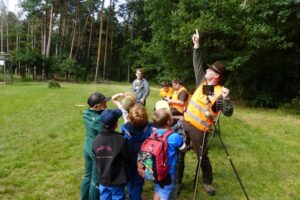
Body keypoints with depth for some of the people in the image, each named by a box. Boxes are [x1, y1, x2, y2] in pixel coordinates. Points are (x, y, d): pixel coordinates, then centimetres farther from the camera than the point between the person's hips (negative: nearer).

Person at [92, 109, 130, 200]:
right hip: (117, 180, -4)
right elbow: (127, 159, -12)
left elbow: (97, 158, 1)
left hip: (102, 179, 4)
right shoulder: (121, 140, -25)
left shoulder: (96, 140, -11)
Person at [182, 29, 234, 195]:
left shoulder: (219, 93, -17)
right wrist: (196, 45, 5)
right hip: (185, 122, 7)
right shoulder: (203, 81, 2)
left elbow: (228, 113, -23)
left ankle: (207, 182, 31)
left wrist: (226, 98, -40)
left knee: (202, 157, 8)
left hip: (199, 129, -7)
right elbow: (197, 64, 10)